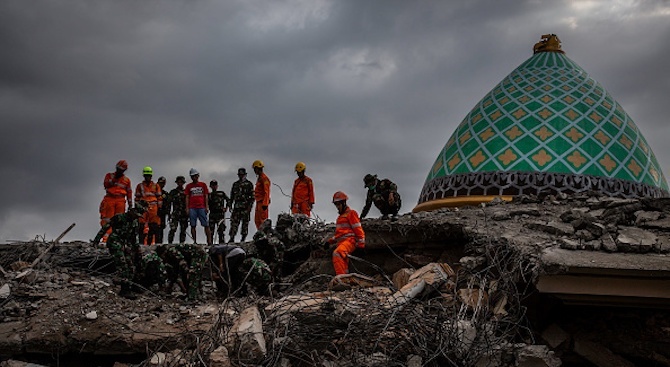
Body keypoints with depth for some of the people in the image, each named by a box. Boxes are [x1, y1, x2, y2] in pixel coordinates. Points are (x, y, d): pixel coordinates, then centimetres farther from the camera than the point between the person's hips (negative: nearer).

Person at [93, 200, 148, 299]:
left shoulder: (136, 222, 11)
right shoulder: (120, 218, -11)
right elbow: (106, 227, -6)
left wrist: (137, 249, 20)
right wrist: (97, 238, -5)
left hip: (127, 245, 8)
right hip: (115, 243, -7)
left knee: (131, 267, 0)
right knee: (122, 265, -20)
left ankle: (128, 289, 6)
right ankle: (125, 289, -26)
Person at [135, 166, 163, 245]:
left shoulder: (156, 186, 13)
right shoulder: (140, 186, 12)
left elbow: (159, 198, 12)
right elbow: (137, 198, 12)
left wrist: (159, 208, 5)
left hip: (153, 209, 1)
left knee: (153, 227, -2)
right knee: (142, 226, -7)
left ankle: (150, 242, 4)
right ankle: (141, 242, -7)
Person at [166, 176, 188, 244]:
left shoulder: (186, 192, 15)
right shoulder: (173, 192, 9)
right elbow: (168, 203, 6)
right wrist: (168, 212, -2)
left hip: (184, 214, 3)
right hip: (175, 213, -3)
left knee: (183, 230, 3)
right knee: (173, 229, -15)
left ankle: (182, 243, 8)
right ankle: (170, 242, -13)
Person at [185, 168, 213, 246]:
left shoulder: (203, 185, 11)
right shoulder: (189, 186, 13)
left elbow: (206, 196, 10)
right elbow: (187, 198, 11)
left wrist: (207, 207, 1)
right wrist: (187, 208, 2)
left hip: (202, 207, -1)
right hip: (192, 208, 1)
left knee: (206, 225, -7)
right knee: (193, 225, 0)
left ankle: (209, 241, -9)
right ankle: (194, 241, 3)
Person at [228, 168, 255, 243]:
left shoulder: (249, 184, 4)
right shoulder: (235, 184, 18)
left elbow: (252, 196, -1)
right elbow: (232, 196, 21)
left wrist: (250, 206, -10)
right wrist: (230, 205, 13)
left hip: (245, 206, -3)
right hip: (236, 206, 3)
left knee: (245, 222, -2)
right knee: (234, 222, -4)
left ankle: (244, 237, 4)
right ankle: (232, 237, -6)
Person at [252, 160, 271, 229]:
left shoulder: (264, 178, -12)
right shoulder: (259, 178, 19)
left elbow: (267, 192, -18)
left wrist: (265, 203, -23)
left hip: (262, 202, -10)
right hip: (259, 202, 10)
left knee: (263, 221, -11)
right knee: (257, 220, 11)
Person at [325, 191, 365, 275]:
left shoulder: (351, 213, 3)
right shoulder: (340, 217, 30)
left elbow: (358, 230, -4)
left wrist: (361, 245, -10)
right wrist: (329, 242, 21)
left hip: (349, 240, -9)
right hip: (341, 242, 9)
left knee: (336, 254, -34)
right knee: (343, 266, -3)